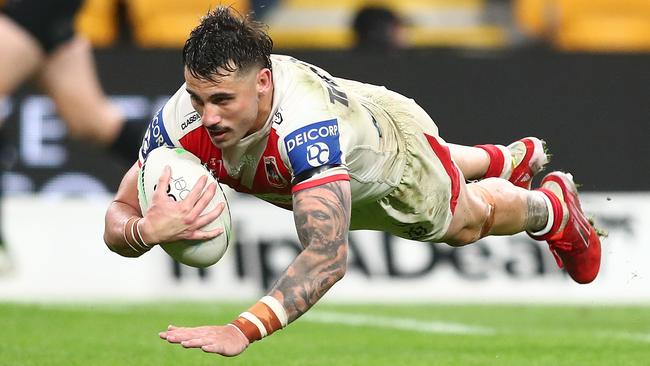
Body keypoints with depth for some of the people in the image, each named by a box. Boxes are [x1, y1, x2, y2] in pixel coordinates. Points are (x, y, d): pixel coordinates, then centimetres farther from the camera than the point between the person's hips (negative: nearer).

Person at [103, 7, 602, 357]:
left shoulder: (306, 128, -54)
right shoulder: (179, 123, -40)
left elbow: (328, 257, -61)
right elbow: (119, 217, -33)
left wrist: (243, 331, -73)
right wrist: (145, 230, -58)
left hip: (393, 136, -5)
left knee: (468, 221, 26)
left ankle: (552, 207, 60)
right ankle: (515, 159, 72)